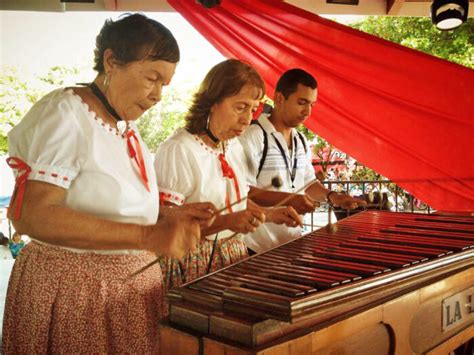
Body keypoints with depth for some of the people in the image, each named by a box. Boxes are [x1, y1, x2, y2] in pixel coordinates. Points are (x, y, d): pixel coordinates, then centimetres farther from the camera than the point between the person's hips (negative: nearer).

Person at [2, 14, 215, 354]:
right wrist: (148, 236, -31)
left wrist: (173, 220, -1)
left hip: (135, 287, 8)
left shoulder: (129, 129, 9)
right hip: (70, 292, -7)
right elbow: (31, 215, -26)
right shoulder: (63, 114, -14)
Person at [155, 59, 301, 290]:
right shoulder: (178, 150, -17)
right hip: (190, 265, -6)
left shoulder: (234, 148, 8)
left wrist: (270, 214, 5)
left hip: (233, 258, 7)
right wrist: (226, 221, -30)